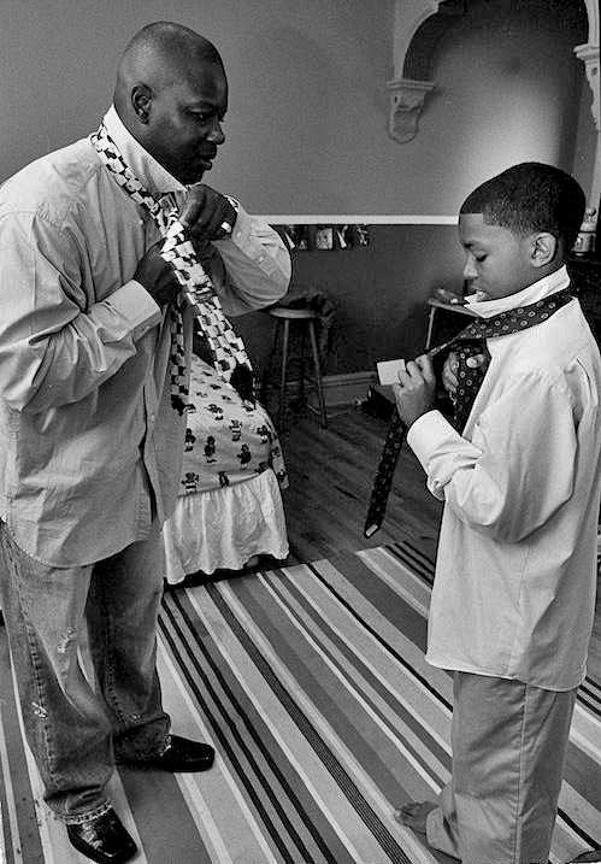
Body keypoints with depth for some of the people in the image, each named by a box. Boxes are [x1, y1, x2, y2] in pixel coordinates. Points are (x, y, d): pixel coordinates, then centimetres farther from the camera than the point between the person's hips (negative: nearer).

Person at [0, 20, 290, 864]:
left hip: (144, 461, 7)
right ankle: (80, 793, 46)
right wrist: (143, 293, -26)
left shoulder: (182, 191, -4)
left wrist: (226, 222, -18)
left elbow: (270, 284, 1)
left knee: (134, 620, 28)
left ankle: (140, 733, 57)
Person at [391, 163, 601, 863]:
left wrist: (424, 421, -20)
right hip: (507, 606, 10)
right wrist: (471, 386, -4)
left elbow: (498, 506, -28)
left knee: (504, 776, 15)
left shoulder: (541, 365, -30)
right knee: (481, 743, 32)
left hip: (518, 624, -10)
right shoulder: (544, 328, 2)